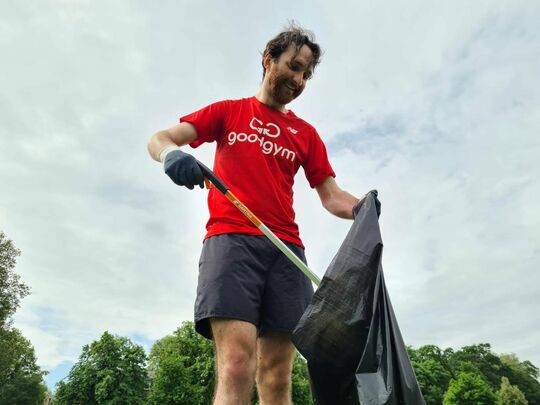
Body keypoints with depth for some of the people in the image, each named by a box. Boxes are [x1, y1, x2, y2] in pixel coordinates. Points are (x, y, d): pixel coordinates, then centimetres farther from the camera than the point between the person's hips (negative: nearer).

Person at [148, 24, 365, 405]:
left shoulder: (306, 133, 22)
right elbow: (159, 138, 9)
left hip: (285, 250, 3)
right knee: (237, 363, -19)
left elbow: (331, 196, 16)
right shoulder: (229, 111, 17)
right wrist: (171, 153, -17)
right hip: (230, 240, -3)